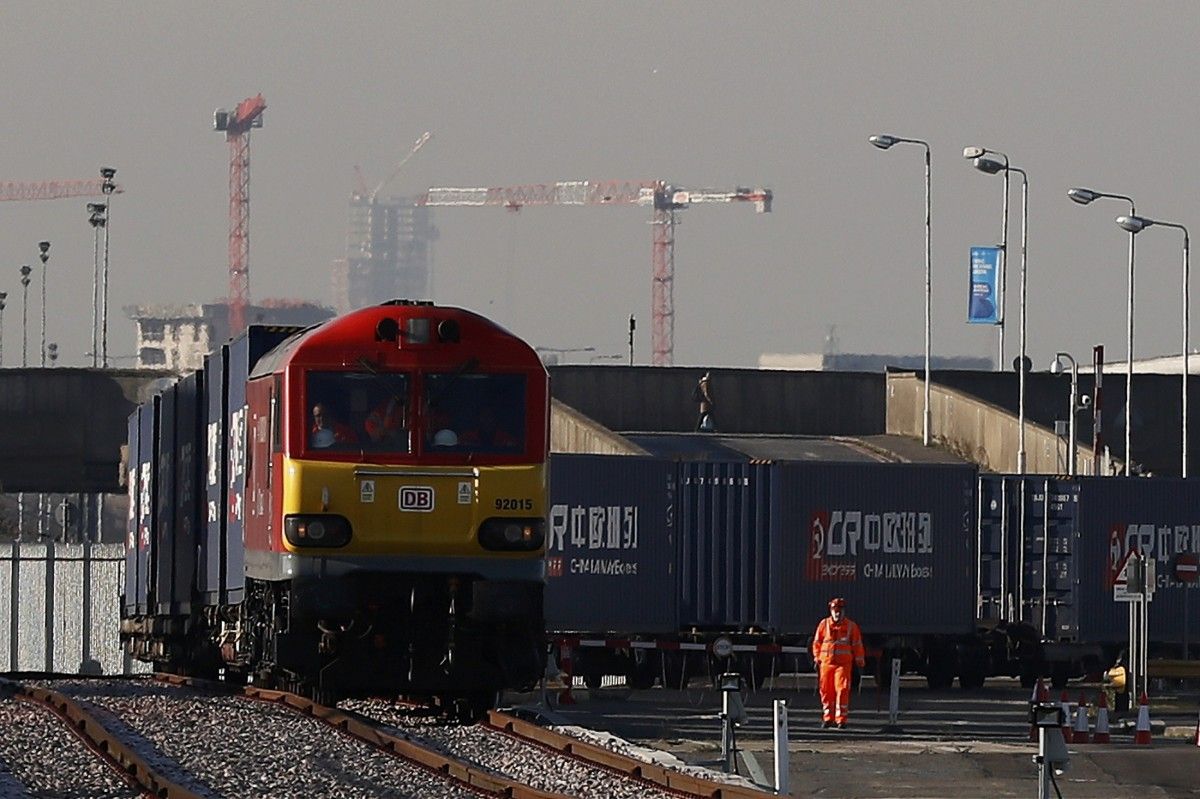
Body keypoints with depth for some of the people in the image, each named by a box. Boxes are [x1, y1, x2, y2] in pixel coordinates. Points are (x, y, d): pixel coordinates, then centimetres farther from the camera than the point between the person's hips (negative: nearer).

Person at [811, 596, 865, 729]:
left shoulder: (851, 626, 5)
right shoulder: (824, 624, 7)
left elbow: (857, 644, 9)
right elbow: (817, 642, 13)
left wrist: (860, 661, 9)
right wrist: (817, 658, 7)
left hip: (843, 663, -2)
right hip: (826, 662, 2)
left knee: (842, 690, -11)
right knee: (826, 691, 5)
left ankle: (841, 719, -8)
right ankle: (828, 718, 17)